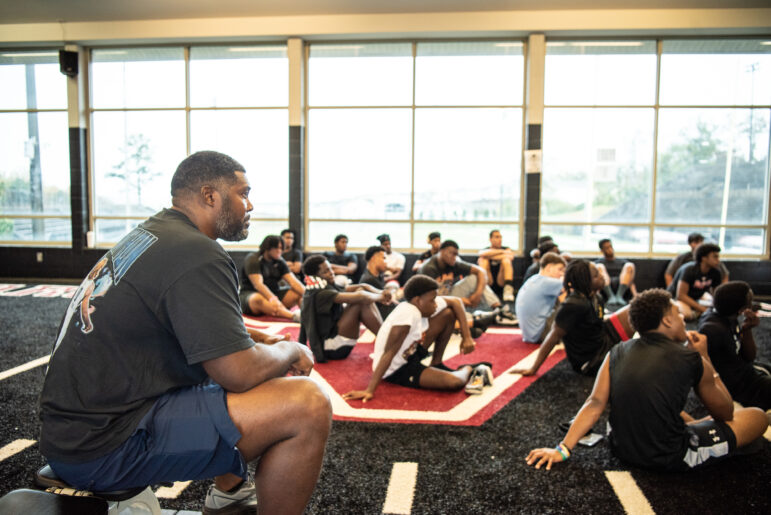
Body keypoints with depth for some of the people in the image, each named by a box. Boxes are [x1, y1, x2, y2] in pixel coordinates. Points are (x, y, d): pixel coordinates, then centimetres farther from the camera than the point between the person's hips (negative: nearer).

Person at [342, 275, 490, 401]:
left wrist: (467, 337, -3)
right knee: (454, 382, -28)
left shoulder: (422, 305, -9)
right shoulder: (407, 313, -33)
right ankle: (468, 370, 8)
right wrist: (370, 390, -38)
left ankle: (437, 365, 14)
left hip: (410, 354, 9)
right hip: (395, 369, -9)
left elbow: (455, 302, 4)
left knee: (448, 313, 2)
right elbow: (389, 353, -36)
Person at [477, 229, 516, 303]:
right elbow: (482, 253, -18)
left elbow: (511, 256, -16)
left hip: (502, 283, 0)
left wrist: (490, 256, -15)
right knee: (483, 260, -17)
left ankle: (508, 291, -35)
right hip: (488, 283, 0)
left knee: (506, 260, -21)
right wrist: (501, 251, -14)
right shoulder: (485, 250, 9)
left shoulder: (507, 249, 9)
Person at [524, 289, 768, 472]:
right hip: (670, 459, -5)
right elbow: (725, 413, 4)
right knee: (757, 416, 12)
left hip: (622, 448, 6)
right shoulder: (690, 359, -11)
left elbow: (595, 404, -9)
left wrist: (563, 449, -8)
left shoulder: (617, 353, -1)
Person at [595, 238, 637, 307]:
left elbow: (631, 281, 16)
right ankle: (611, 296, -41)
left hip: (623, 289, 2)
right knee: (599, 267, -25)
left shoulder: (623, 262, 25)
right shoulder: (598, 262, 20)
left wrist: (635, 295, -5)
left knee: (629, 265, -20)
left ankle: (619, 296, -37)